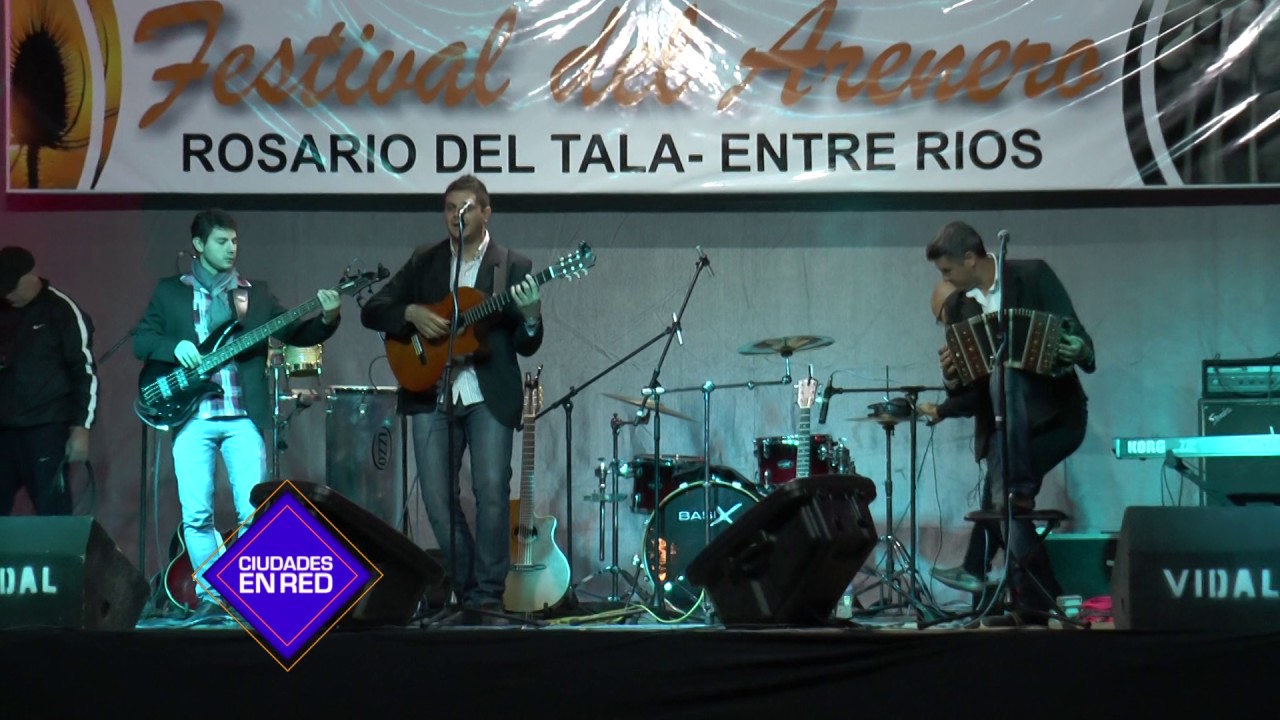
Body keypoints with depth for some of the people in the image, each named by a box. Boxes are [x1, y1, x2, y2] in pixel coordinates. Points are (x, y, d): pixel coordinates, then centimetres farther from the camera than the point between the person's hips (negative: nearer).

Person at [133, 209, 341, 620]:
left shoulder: (256, 293, 13)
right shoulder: (170, 291, 11)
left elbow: (295, 333, 8)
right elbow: (141, 339, 7)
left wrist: (327, 319, -11)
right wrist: (175, 346, -12)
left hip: (243, 417, 1)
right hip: (192, 416, 0)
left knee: (254, 510, -8)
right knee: (196, 513, -5)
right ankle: (211, 595, 7)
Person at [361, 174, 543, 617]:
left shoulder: (512, 266, 4)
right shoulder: (424, 261, 12)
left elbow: (527, 346, 0)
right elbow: (371, 311, 10)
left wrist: (529, 316, -21)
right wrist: (412, 312, -9)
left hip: (490, 394, -3)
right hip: (430, 394, 3)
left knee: (492, 490, -13)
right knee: (437, 495, 0)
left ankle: (487, 594, -3)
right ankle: (464, 586, 16)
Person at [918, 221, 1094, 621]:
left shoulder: (1032, 276, -3)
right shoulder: (957, 307, 9)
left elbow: (1074, 337, -7)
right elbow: (971, 386, 11)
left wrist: (1079, 351, -30)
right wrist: (944, 410, -10)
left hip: (1054, 418, -4)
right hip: (1003, 428, 4)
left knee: (1004, 374, -32)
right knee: (1006, 509, -13)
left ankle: (1019, 491, -28)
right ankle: (1037, 605, -3)